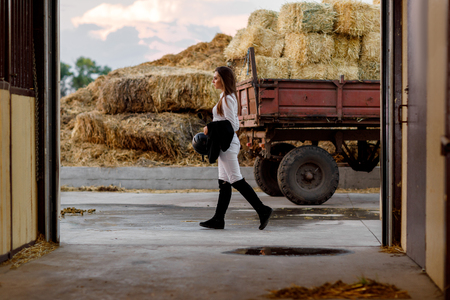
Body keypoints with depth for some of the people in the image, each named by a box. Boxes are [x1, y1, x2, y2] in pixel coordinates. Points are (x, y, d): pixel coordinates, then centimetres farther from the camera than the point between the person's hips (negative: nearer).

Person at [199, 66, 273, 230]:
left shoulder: (227, 99, -14)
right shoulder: (228, 97, 16)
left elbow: (230, 124, -19)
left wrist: (210, 128, -14)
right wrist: (211, 129, 15)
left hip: (227, 144, -10)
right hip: (226, 143, 10)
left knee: (236, 180, -9)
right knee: (224, 182, 8)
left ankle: (262, 210, -7)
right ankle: (218, 219, 10)